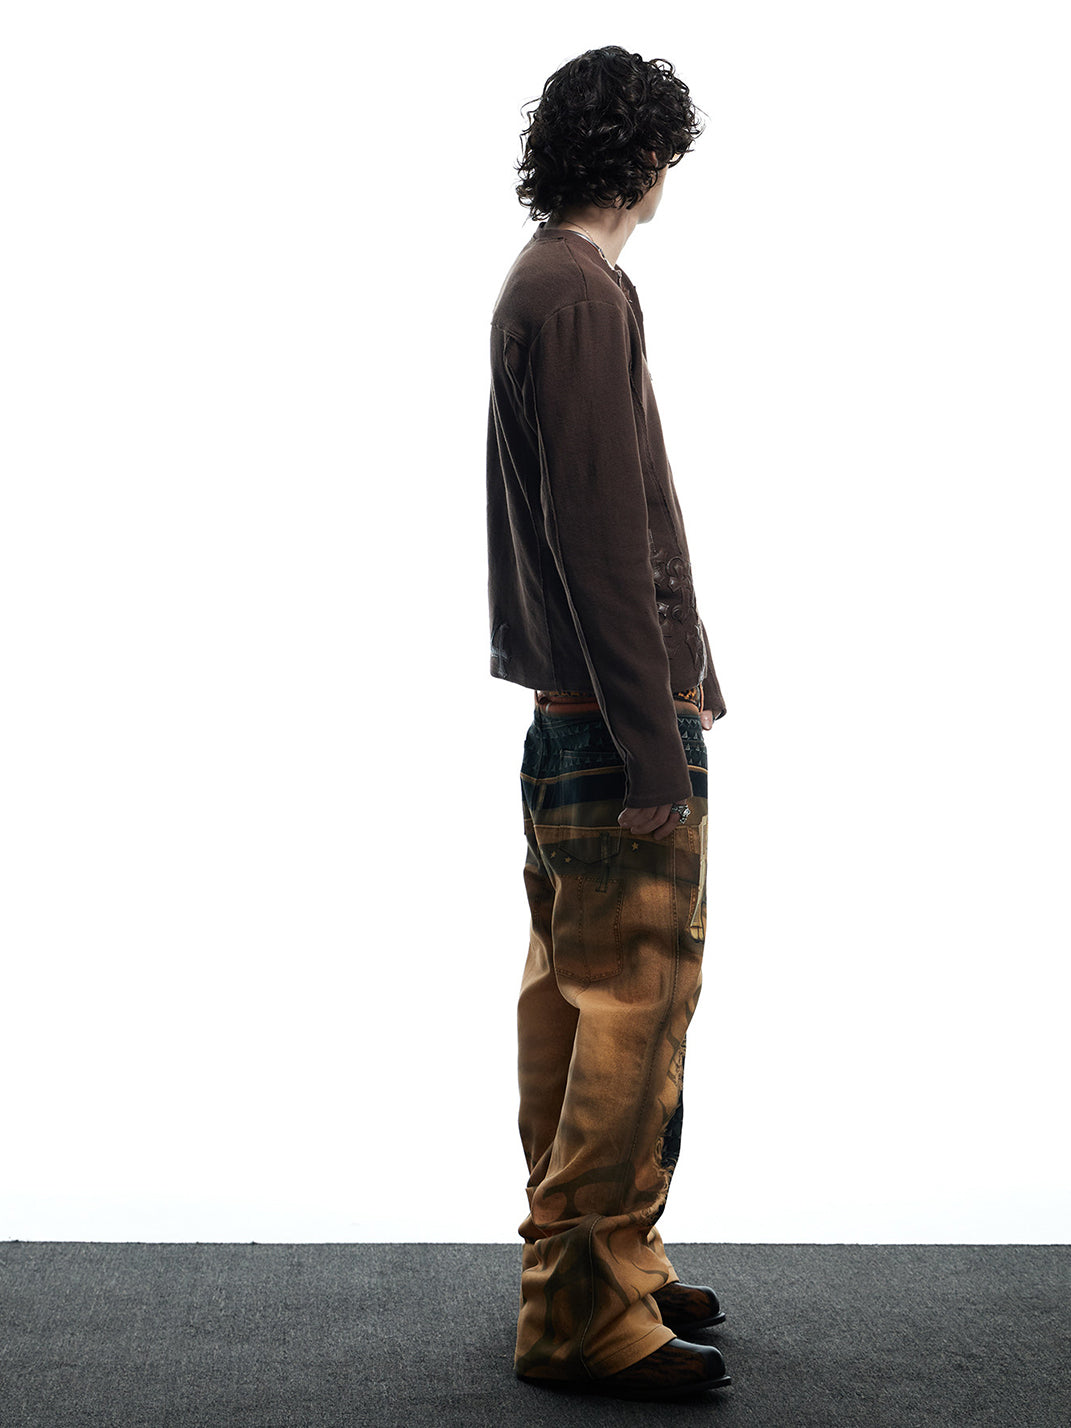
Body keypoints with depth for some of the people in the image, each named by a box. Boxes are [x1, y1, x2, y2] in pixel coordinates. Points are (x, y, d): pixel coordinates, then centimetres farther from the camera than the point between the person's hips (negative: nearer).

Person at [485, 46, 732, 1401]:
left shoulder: (542, 285, 18)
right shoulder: (580, 294, -14)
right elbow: (600, 531, -20)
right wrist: (653, 744, -21)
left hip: (571, 710, 11)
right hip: (615, 714, -11)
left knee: (574, 988, 14)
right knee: (634, 999, -6)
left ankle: (586, 1263, 24)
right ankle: (586, 1312, 1)